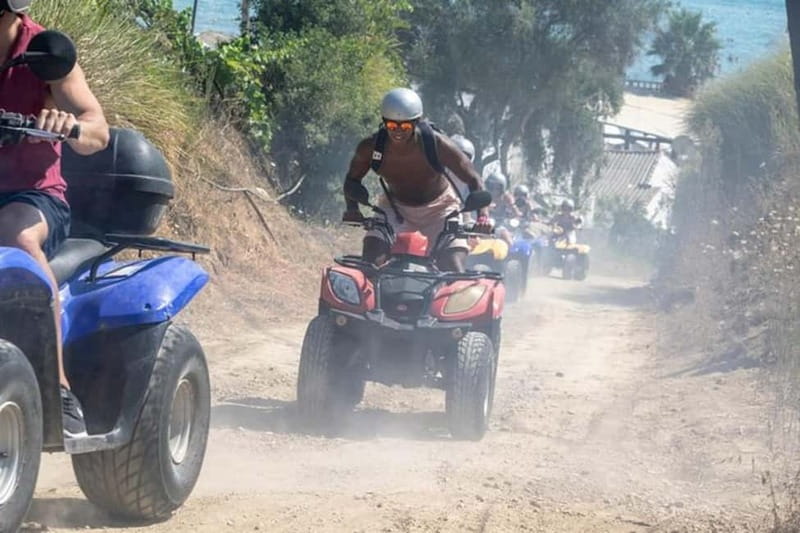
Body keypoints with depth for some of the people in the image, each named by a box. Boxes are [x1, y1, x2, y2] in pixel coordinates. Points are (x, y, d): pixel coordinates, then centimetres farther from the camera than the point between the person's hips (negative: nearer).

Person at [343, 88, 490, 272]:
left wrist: (482, 214, -34)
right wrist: (352, 208, -19)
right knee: (370, 265, -20)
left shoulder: (437, 145, -26)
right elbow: (353, 178, 1)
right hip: (396, 207, 2)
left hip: (438, 208, -2)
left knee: (453, 271, -18)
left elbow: (472, 179, -18)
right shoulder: (371, 147, -19)